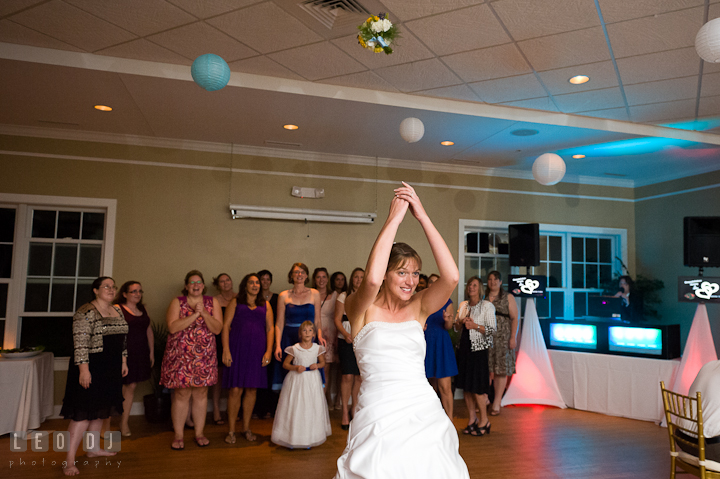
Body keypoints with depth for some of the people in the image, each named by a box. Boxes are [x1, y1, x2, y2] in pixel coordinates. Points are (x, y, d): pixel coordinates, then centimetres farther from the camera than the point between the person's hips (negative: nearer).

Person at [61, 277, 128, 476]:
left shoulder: (117, 311, 12)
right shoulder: (86, 312, -13)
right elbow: (80, 343, -18)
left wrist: (123, 361, 17)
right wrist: (83, 368, -22)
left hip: (111, 368, 8)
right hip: (91, 367, -8)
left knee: (100, 409, 16)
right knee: (84, 412, -8)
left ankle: (94, 448, 28)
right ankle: (69, 460, -1)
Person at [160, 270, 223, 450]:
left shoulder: (212, 302, 6)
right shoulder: (177, 302, 1)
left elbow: (217, 329, -3)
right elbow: (172, 327, -13)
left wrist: (204, 313, -15)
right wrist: (194, 315, -17)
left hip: (204, 356, 2)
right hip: (180, 356, -2)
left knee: (201, 394, 7)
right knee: (181, 394, 1)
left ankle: (199, 433, 20)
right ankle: (178, 436, 15)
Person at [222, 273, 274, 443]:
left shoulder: (265, 305, 12)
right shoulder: (235, 303, 6)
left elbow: (270, 328, 8)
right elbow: (225, 326, 1)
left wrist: (268, 351, -2)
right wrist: (226, 350, -8)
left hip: (257, 351, 2)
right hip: (237, 349, -2)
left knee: (252, 390, 7)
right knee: (235, 390, -3)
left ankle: (246, 428, 21)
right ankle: (231, 430, 11)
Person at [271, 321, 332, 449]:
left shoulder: (317, 348, 0)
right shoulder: (294, 349, -5)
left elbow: (322, 362, 13)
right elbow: (285, 364, 2)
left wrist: (318, 365, -8)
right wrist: (295, 368, -14)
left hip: (312, 380, 2)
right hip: (296, 380, -2)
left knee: (312, 408, 3)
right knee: (294, 408, -1)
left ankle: (310, 438, 16)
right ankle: (292, 437, 11)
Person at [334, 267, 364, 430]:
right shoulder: (343, 296, 5)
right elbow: (337, 319, 0)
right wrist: (346, 334, -15)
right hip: (346, 340, -2)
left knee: (360, 377, 3)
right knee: (348, 376, -6)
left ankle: (354, 409, 20)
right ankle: (345, 412, 6)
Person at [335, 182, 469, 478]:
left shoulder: (418, 307, 5)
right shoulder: (360, 308, -4)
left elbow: (451, 277, -12)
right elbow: (371, 279, -27)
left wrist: (422, 217, -15)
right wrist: (393, 218, -20)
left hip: (424, 414, 4)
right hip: (379, 417, -3)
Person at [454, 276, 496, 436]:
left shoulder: (486, 306, -4)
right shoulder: (463, 305, 12)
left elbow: (492, 329, -8)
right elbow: (456, 327, 16)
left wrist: (475, 325, -18)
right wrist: (461, 322, -5)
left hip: (478, 348, -6)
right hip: (464, 347, 6)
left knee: (477, 386, -4)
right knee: (466, 386, 8)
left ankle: (484, 420, 13)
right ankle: (472, 419, 20)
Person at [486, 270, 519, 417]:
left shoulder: (508, 298, 6)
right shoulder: (483, 298, 11)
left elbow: (514, 318, 1)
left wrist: (513, 337, -8)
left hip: (503, 337, -1)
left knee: (501, 370, -1)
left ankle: (496, 403, 6)